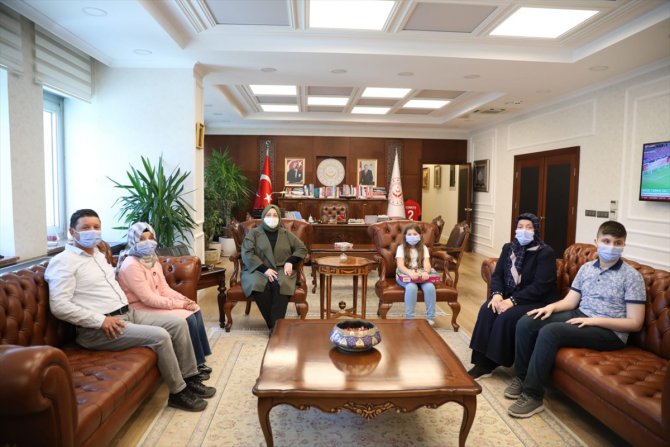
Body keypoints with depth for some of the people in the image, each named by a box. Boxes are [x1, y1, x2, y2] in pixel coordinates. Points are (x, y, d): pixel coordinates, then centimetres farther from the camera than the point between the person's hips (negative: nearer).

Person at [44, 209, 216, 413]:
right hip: (98, 329, -9)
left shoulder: (98, 254, 17)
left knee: (178, 323, -1)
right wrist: (100, 320, -22)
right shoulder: (64, 261, -11)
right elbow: (59, 305, -21)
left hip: (128, 313, 9)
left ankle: (190, 378, 7)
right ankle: (178, 392, -7)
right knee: (160, 336, -24)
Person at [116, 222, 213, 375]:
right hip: (143, 308, -9)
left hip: (157, 302, 9)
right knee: (188, 319, -20)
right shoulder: (131, 265, -21)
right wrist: (179, 304, -22)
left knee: (195, 310, -5)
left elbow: (164, 288, 7)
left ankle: (199, 359, 2)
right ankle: (195, 363, -2)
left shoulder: (152, 259, 7)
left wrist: (183, 299, -10)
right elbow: (148, 299, -25)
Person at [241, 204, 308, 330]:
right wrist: (264, 269, -18)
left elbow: (302, 249, 14)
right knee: (258, 285, -35)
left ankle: (276, 325, -32)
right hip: (258, 270, -1)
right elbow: (247, 254, -5)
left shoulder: (286, 233, 16)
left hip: (281, 269, 1)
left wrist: (290, 261, -6)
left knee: (280, 285, -34)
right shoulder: (253, 233, 9)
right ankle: (273, 324, -26)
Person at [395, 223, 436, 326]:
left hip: (420, 275, 3)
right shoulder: (401, 248, 0)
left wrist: (426, 272, -32)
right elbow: (400, 266, -14)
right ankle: (409, 318, -26)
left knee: (430, 287, -28)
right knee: (412, 287, -36)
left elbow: (427, 263, -7)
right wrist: (410, 273, -35)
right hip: (405, 275, -3)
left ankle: (430, 318, -15)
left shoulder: (423, 248, 8)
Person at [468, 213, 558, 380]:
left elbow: (541, 285, -20)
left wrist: (513, 301, -26)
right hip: (510, 296, 6)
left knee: (506, 317, -29)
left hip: (538, 301, -5)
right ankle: (482, 363, -18)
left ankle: (491, 363, -13)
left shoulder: (545, 252, -11)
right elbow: (497, 275, 5)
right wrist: (497, 293, -17)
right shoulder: (508, 248, 9)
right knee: (487, 310, -23)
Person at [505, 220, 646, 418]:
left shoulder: (632, 276, -7)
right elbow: (570, 301, 10)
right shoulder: (586, 268, 10)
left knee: (550, 332, -30)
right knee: (526, 323, -13)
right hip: (579, 316, 6)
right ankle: (522, 376, 4)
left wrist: (594, 320, -20)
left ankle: (532, 395, -20)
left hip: (610, 331, -6)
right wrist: (551, 306, -12)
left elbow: (635, 323, -11)